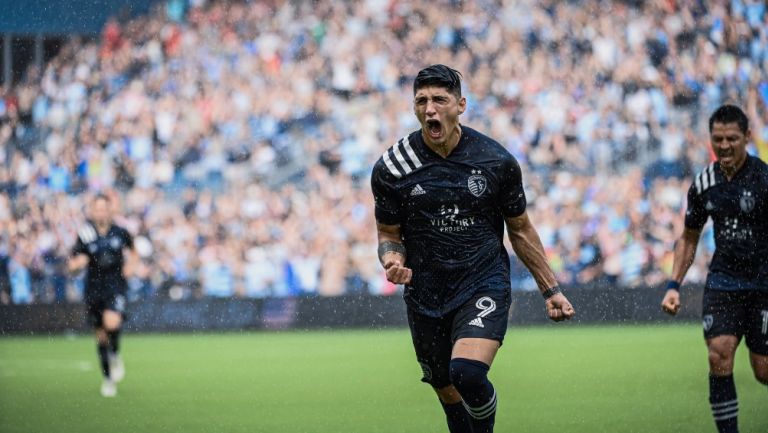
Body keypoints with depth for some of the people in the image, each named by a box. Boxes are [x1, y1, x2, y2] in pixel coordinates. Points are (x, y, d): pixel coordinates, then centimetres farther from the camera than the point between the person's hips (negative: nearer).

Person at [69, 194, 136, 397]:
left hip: (115, 286, -2)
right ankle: (108, 379, 22)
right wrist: (77, 262, -24)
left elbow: (132, 249, 20)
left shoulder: (120, 233, -1)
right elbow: (72, 265, -2)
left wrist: (130, 264, 3)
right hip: (94, 288, 2)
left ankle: (115, 355, 3)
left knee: (112, 323, -27)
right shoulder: (85, 235, -3)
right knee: (100, 335, 7)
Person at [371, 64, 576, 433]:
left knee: (468, 374, -26)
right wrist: (392, 260, -15)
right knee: (449, 395, 10)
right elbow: (389, 233, 8)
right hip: (425, 298, 2)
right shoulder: (391, 168, -4)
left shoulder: (496, 161, -4)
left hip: (484, 287, -2)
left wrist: (550, 289, 11)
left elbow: (520, 230, 9)